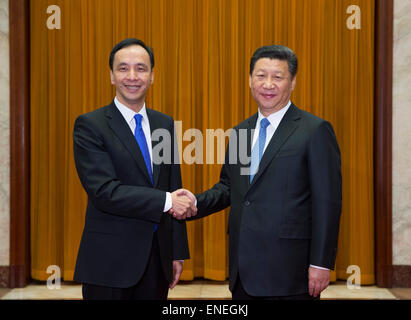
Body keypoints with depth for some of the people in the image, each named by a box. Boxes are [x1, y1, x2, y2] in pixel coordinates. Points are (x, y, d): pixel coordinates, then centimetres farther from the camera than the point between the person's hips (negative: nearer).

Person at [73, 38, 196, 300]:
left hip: (157, 257, 5)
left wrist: (178, 252, 8)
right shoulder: (90, 125, -7)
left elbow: (174, 188, 11)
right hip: (109, 260, -4)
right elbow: (104, 191, -17)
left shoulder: (165, 124, 10)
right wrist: (165, 201, -18)